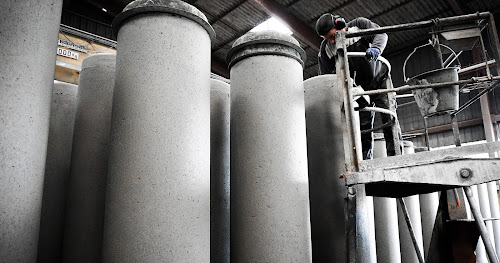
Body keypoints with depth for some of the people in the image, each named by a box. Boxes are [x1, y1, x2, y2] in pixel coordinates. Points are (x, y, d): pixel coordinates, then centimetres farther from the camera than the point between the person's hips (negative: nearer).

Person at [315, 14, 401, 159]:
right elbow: (325, 76, -5)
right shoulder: (325, 49, -8)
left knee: (389, 119, -9)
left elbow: (381, 34, -20)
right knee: (363, 126, -3)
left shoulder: (359, 25, -12)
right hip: (359, 89, 2)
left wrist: (375, 48, -42)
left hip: (379, 79, -1)